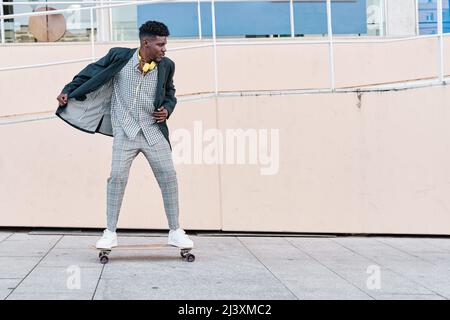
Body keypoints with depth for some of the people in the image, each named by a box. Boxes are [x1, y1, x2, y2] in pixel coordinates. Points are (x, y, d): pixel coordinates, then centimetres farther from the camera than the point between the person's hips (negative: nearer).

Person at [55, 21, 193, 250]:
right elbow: (92, 72, 6)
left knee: (168, 177, -1)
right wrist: (68, 91, 2)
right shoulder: (119, 56, -4)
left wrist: (167, 109, 1)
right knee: (117, 176, -10)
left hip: (154, 130, 2)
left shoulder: (166, 65, 3)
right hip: (125, 130, -2)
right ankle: (110, 233, 1)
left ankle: (175, 231, 11)